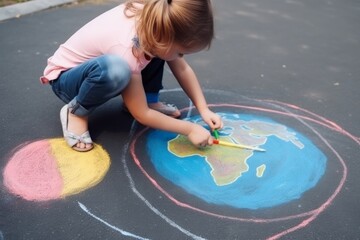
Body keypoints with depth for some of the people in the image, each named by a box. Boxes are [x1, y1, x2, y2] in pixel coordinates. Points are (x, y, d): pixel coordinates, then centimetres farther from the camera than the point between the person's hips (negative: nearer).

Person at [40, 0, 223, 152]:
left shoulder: (154, 19, -19)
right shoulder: (127, 47, -38)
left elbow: (183, 69, -6)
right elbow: (141, 115, -29)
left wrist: (204, 109, -13)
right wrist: (189, 129, -23)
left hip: (93, 69, 7)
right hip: (64, 77, -7)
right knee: (115, 68, -41)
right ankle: (76, 112, -13)